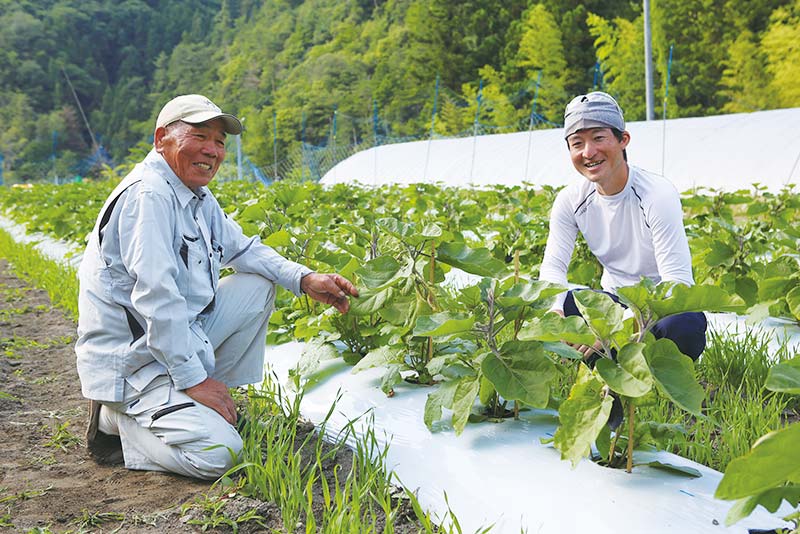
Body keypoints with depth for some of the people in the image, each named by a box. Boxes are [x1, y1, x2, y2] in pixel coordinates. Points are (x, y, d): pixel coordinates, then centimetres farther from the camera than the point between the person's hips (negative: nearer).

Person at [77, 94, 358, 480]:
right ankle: (118, 419, 1)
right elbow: (156, 297, -27)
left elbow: (243, 248, 18)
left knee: (258, 285, 9)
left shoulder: (197, 196, 9)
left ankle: (211, 402, 10)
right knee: (218, 454, -22)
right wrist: (192, 378, -24)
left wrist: (305, 279, 2)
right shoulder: (148, 195, -22)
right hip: (132, 359, -10)